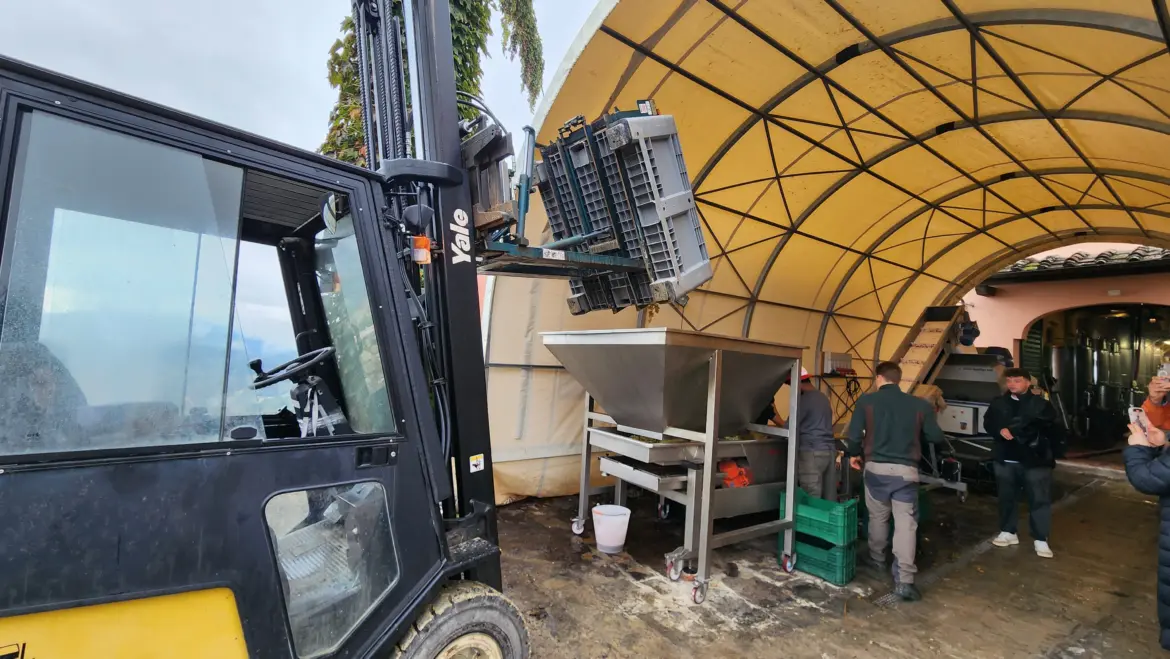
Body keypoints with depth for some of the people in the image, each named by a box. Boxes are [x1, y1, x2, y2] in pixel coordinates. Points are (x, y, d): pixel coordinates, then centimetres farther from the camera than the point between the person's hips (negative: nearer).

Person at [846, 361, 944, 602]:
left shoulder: (867, 400, -5)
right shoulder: (919, 404, -1)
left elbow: (854, 434, -7)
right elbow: (936, 436, 4)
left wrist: (854, 454, 12)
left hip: (876, 467, 0)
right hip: (906, 471, 0)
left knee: (878, 517, 19)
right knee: (906, 523, 1)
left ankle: (877, 560, 38)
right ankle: (904, 581, -3)